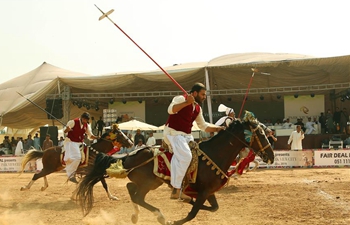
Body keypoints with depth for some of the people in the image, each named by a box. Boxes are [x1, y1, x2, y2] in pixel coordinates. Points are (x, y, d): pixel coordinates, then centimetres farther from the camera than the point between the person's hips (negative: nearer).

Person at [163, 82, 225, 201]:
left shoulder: (198, 108, 18)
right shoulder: (181, 99, -7)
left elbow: (204, 126, 25)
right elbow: (171, 110, -26)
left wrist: (218, 128, 11)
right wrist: (187, 102, -32)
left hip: (187, 136, 9)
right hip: (173, 133, -9)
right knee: (185, 156, -28)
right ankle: (176, 189, -27)